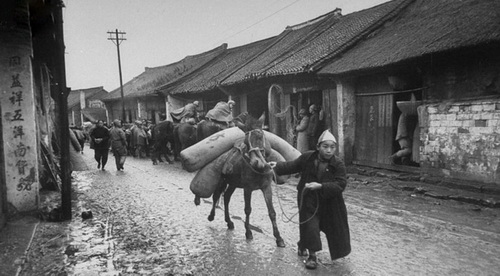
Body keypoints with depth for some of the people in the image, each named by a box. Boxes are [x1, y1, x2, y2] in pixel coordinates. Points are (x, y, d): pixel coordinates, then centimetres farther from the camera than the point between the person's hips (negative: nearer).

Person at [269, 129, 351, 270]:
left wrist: (320, 186, -32)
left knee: (335, 229, 17)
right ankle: (312, 255, 19)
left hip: (330, 203, 1)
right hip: (308, 201, -1)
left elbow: (340, 184, -22)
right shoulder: (307, 157, -9)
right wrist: (277, 166, -6)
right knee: (310, 228, -4)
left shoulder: (338, 164, -14)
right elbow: (292, 166, 7)